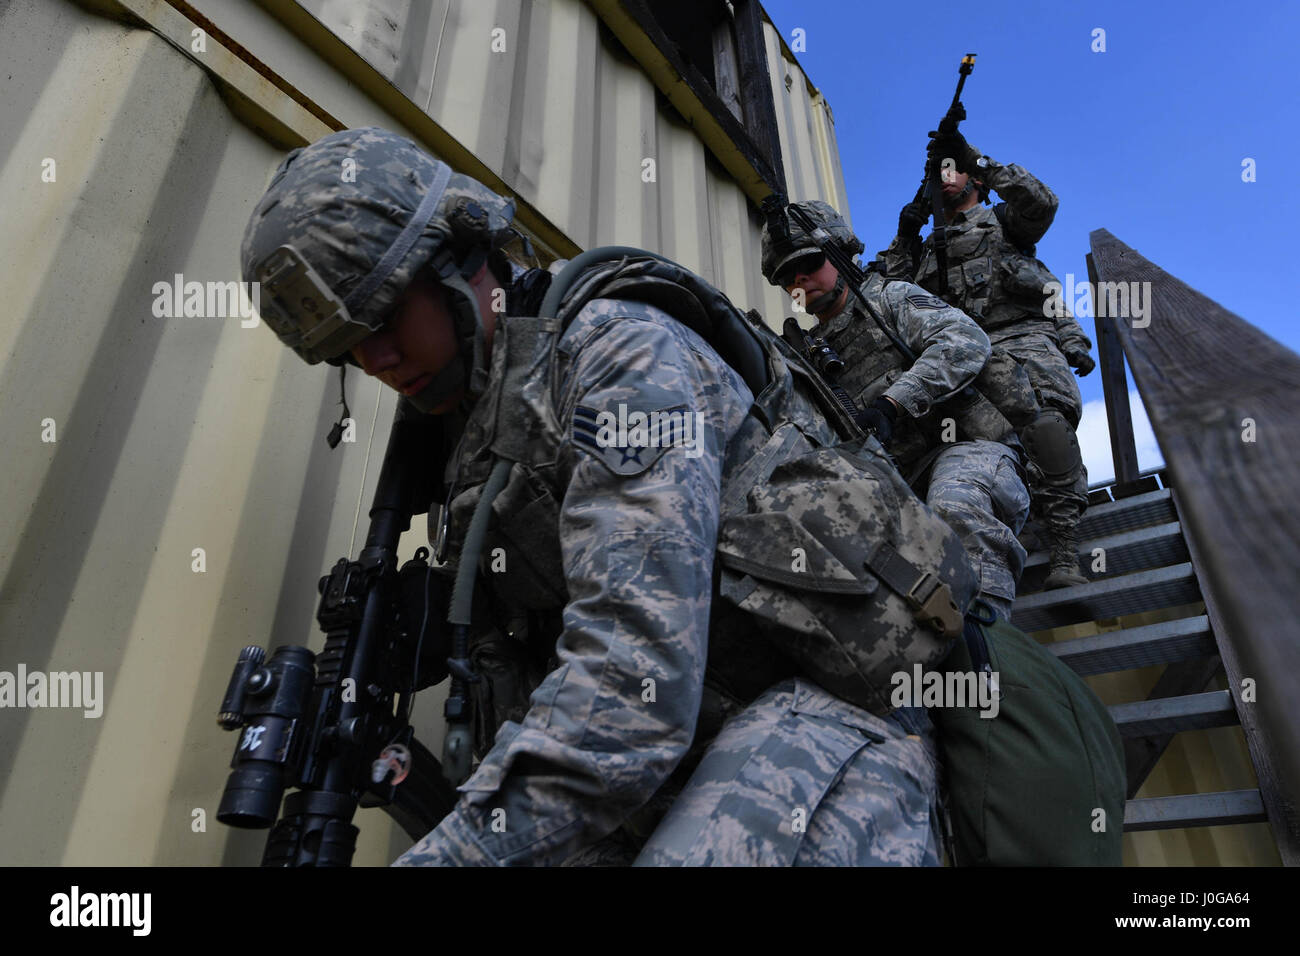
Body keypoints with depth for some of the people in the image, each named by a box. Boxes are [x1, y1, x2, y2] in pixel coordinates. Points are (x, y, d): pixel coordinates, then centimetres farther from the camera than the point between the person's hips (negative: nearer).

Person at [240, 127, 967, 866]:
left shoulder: (620, 348, -13)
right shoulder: (477, 446, 16)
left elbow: (637, 668, -25)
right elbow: (511, 669, 18)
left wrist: (457, 850, -24)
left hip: (806, 714, -7)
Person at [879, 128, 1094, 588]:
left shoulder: (1000, 221, 22)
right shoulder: (928, 250, 32)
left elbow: (1041, 204, -1)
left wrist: (975, 156, -1)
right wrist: (904, 235, 12)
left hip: (1024, 337, -3)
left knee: (1046, 420, -32)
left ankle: (1065, 557, -35)